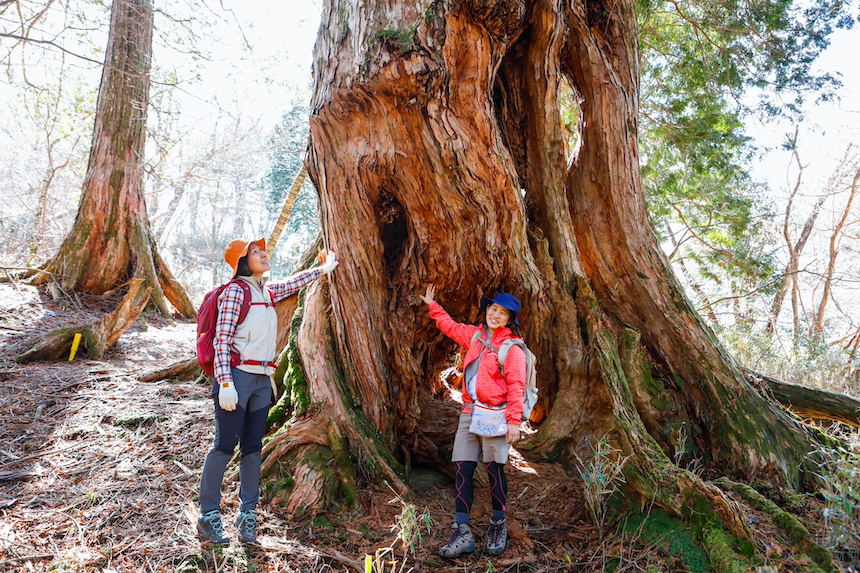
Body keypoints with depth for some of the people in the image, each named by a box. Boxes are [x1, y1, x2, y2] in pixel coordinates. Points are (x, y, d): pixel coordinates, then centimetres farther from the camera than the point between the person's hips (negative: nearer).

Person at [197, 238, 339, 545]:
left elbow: (293, 282, 35)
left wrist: (323, 269, 45)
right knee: (225, 445, -3)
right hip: (237, 376, -7)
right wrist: (225, 383, -20)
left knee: (253, 448, 8)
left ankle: (247, 514, 17)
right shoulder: (235, 290, -7)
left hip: (262, 381, 7)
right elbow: (222, 340, -13)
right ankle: (208, 515, 9)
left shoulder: (267, 292, 15)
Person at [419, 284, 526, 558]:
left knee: (495, 470, 4)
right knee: (462, 469, 2)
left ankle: (498, 526, 24)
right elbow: (450, 326, 28)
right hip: (469, 412, 6)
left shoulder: (512, 348, -8)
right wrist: (432, 305, 32)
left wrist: (514, 422, -17)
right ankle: (461, 532, 7)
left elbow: (516, 388, -12)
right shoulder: (475, 335, 10)